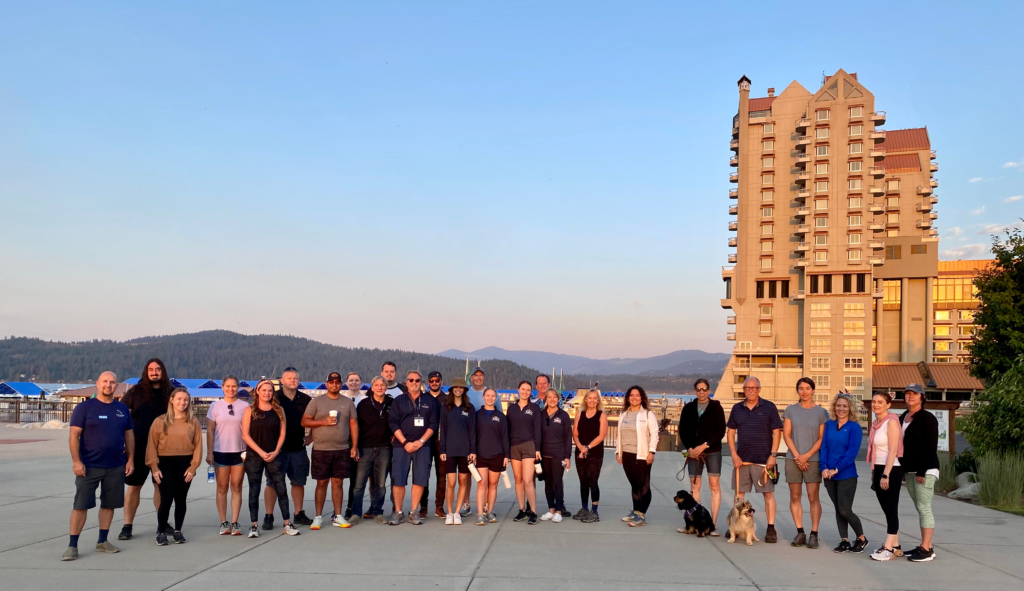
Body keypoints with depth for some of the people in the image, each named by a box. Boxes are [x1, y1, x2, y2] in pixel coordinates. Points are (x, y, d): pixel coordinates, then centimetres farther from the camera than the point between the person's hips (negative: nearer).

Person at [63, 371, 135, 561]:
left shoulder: (122, 409, 8)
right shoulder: (84, 407, -5)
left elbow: (129, 435, 13)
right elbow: (74, 435, -8)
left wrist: (130, 459, 7)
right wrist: (76, 461, -15)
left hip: (116, 467, 4)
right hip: (89, 466, -4)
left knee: (109, 504, 10)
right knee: (80, 505, -2)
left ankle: (102, 541, 22)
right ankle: (72, 545, 4)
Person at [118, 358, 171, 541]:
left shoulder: (169, 392, 4)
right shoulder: (135, 391, 0)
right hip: (138, 447, -1)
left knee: (161, 485, 10)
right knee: (134, 486, 4)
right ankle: (127, 526, 12)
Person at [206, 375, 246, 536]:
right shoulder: (215, 406, 2)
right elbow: (210, 430, 2)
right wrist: (209, 453, -3)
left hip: (239, 452, 0)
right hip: (220, 452, 0)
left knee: (236, 487, 3)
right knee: (222, 488, 4)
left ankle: (234, 523, 6)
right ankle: (223, 523, 10)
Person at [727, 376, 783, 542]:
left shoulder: (769, 407, -2)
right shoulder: (737, 409, 8)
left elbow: (777, 433, -2)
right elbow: (731, 433, 10)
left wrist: (773, 455, -9)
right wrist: (734, 454, 0)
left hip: (763, 459, -3)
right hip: (741, 458, 3)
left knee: (768, 493, 1)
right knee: (739, 492, 8)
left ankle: (771, 529, 6)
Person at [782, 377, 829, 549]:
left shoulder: (821, 412, 3)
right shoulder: (790, 410, 6)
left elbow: (822, 438, 0)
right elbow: (786, 435, 3)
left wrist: (807, 455, -10)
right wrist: (797, 456, -7)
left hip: (813, 460, -2)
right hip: (793, 459, 2)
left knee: (813, 498, -4)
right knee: (795, 497, 3)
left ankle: (814, 534, 1)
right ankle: (800, 533, 10)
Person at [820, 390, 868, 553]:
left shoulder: (854, 427, -6)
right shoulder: (829, 425, 7)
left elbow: (852, 452, -12)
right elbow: (823, 447, 3)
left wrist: (836, 469, -16)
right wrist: (824, 468, -10)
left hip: (846, 475, -4)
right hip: (829, 475, 4)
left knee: (845, 510, -5)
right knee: (838, 509, 9)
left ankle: (862, 538, 15)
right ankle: (845, 541, 19)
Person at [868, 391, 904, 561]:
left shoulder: (891, 422, -12)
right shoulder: (876, 423, 12)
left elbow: (893, 450, -17)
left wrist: (886, 475, -20)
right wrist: (874, 473, 15)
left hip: (891, 470, -8)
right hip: (878, 469, 8)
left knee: (891, 509, -4)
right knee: (887, 509, 12)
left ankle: (889, 548, -2)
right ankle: (895, 546, 19)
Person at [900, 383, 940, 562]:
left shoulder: (927, 418, -8)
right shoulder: (902, 418, 14)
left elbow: (931, 447, -13)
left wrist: (922, 471, -17)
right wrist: (902, 469, 11)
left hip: (925, 471, -7)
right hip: (909, 471, 7)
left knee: (924, 508, -7)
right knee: (920, 509, 10)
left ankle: (926, 550, -5)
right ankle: (926, 546, 15)